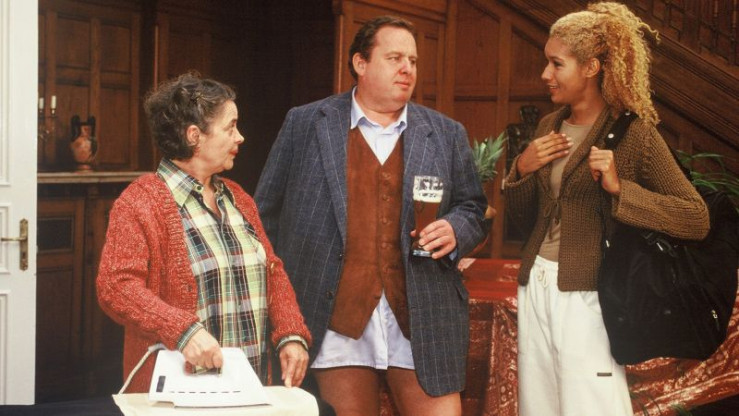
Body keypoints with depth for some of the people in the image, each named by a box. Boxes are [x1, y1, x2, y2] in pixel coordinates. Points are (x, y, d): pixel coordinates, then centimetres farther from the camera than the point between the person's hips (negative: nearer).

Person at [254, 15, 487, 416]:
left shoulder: (447, 135, 11)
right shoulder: (305, 124, 5)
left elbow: (471, 209, 15)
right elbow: (266, 214, 9)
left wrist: (455, 231, -7)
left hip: (421, 319, 2)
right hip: (336, 317, -1)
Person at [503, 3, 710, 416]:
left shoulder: (634, 133, -8)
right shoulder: (550, 126, 11)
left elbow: (697, 220, -12)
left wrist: (619, 187, -22)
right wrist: (521, 169, -1)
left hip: (586, 298, -6)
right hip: (535, 288, 7)